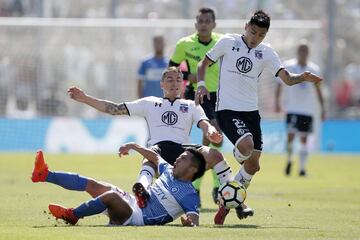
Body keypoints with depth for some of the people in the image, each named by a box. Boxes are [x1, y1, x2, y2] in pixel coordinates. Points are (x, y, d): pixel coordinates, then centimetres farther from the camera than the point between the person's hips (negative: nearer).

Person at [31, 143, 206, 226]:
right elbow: (155, 157, 33)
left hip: (140, 218, -9)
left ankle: (72, 215, -15)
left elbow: (194, 218, -25)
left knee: (111, 195, -35)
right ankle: (44, 175, 11)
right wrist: (134, 146, 28)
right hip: (132, 203, 9)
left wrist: (190, 222, -48)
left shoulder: (189, 195, -11)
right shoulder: (169, 172, 14)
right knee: (90, 184, 6)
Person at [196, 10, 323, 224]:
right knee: (246, 145, -29)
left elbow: (287, 78, 0)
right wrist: (201, 84, -8)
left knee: (253, 165, 4)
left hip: (251, 111, 5)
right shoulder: (228, 42, -1)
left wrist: (303, 78, -20)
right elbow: (204, 64, 9)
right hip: (227, 109, -4)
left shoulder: (266, 53, 6)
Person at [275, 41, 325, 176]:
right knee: (291, 135, -14)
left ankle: (302, 168, 10)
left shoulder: (313, 69, 7)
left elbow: (318, 90, 14)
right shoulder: (288, 67, 0)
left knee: (304, 140, 3)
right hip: (292, 108, -3)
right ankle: (289, 160, 11)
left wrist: (322, 108, 10)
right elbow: (279, 85, 3)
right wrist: (277, 102, -7)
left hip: (307, 110, 3)